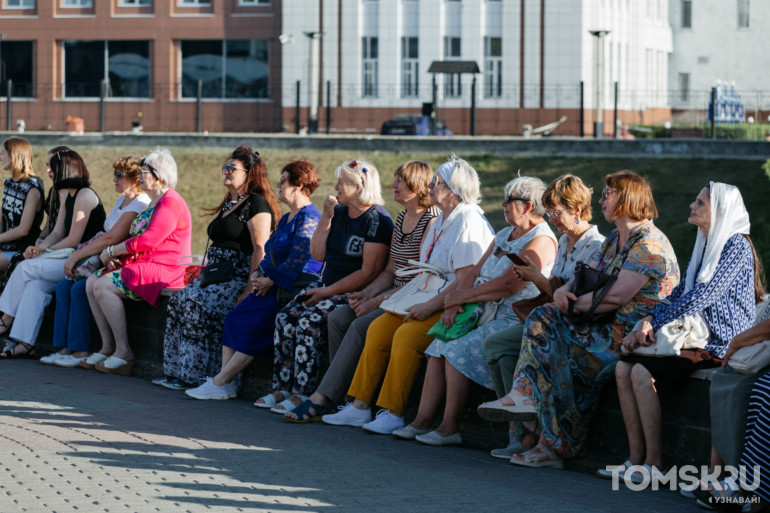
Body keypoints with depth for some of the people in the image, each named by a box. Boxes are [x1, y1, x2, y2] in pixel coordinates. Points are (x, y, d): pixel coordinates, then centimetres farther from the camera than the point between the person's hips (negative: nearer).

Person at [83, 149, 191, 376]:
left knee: (103, 287, -23)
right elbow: (137, 240, 22)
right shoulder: (153, 204, 22)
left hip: (164, 270, -11)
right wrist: (115, 254, 3)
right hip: (141, 264, 11)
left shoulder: (170, 203, -13)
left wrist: (112, 251, -10)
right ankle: (107, 347, -4)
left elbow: (147, 241, -21)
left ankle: (123, 353, -21)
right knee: (92, 282, -2)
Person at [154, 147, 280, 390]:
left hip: (240, 278, -9)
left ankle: (196, 375, -21)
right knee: (179, 299, -12)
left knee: (196, 304, -27)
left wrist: (250, 290, -24)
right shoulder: (228, 204, 22)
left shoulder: (256, 204, -8)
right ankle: (177, 372, -12)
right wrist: (205, 274, 13)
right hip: (218, 276, 9)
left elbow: (261, 249, -17)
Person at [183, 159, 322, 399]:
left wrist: (270, 280, -16)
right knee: (234, 317, -8)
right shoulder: (286, 218, 22)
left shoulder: (308, 218, -11)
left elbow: (298, 258, -19)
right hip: (273, 287, 10)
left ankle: (220, 382, -19)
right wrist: (258, 273, 5)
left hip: (294, 289, -10)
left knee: (254, 323, -22)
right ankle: (226, 383, -14)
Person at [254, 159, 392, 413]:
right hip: (326, 285, 8)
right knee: (285, 316, -12)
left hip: (354, 294, -8)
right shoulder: (339, 211, 12)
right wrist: (326, 218, 0)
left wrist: (328, 292, -17)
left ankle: (302, 393, -24)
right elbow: (317, 254, 11)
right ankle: (283, 387, -10)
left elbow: (369, 272, -18)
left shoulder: (377, 220, -13)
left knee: (310, 321, -28)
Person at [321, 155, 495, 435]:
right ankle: (360, 406, -8)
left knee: (407, 334, -28)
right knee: (378, 328, -7)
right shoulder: (439, 222, 19)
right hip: (430, 301, 9)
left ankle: (393, 414, -24)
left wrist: (429, 306, -23)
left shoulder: (469, 221, -13)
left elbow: (465, 280, -21)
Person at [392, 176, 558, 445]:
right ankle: (423, 420, -10)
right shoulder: (504, 235, 20)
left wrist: (459, 297, -11)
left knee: (458, 349, -23)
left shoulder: (540, 241, -12)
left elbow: (506, 285, -19)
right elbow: (474, 273, 15)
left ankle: (450, 427, -17)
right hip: (488, 316, 9)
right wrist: (454, 305, -4)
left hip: (514, 320, -9)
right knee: (439, 345, -8)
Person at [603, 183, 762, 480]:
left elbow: (702, 296, -19)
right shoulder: (703, 245, 18)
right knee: (624, 367, -10)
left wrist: (654, 324, -16)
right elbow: (681, 292, 17)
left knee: (643, 371, -24)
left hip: (722, 345, -9)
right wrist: (650, 319, -2)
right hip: (695, 339, 9)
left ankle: (654, 464, -20)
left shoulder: (736, 246, -11)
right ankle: (636, 459, -12)